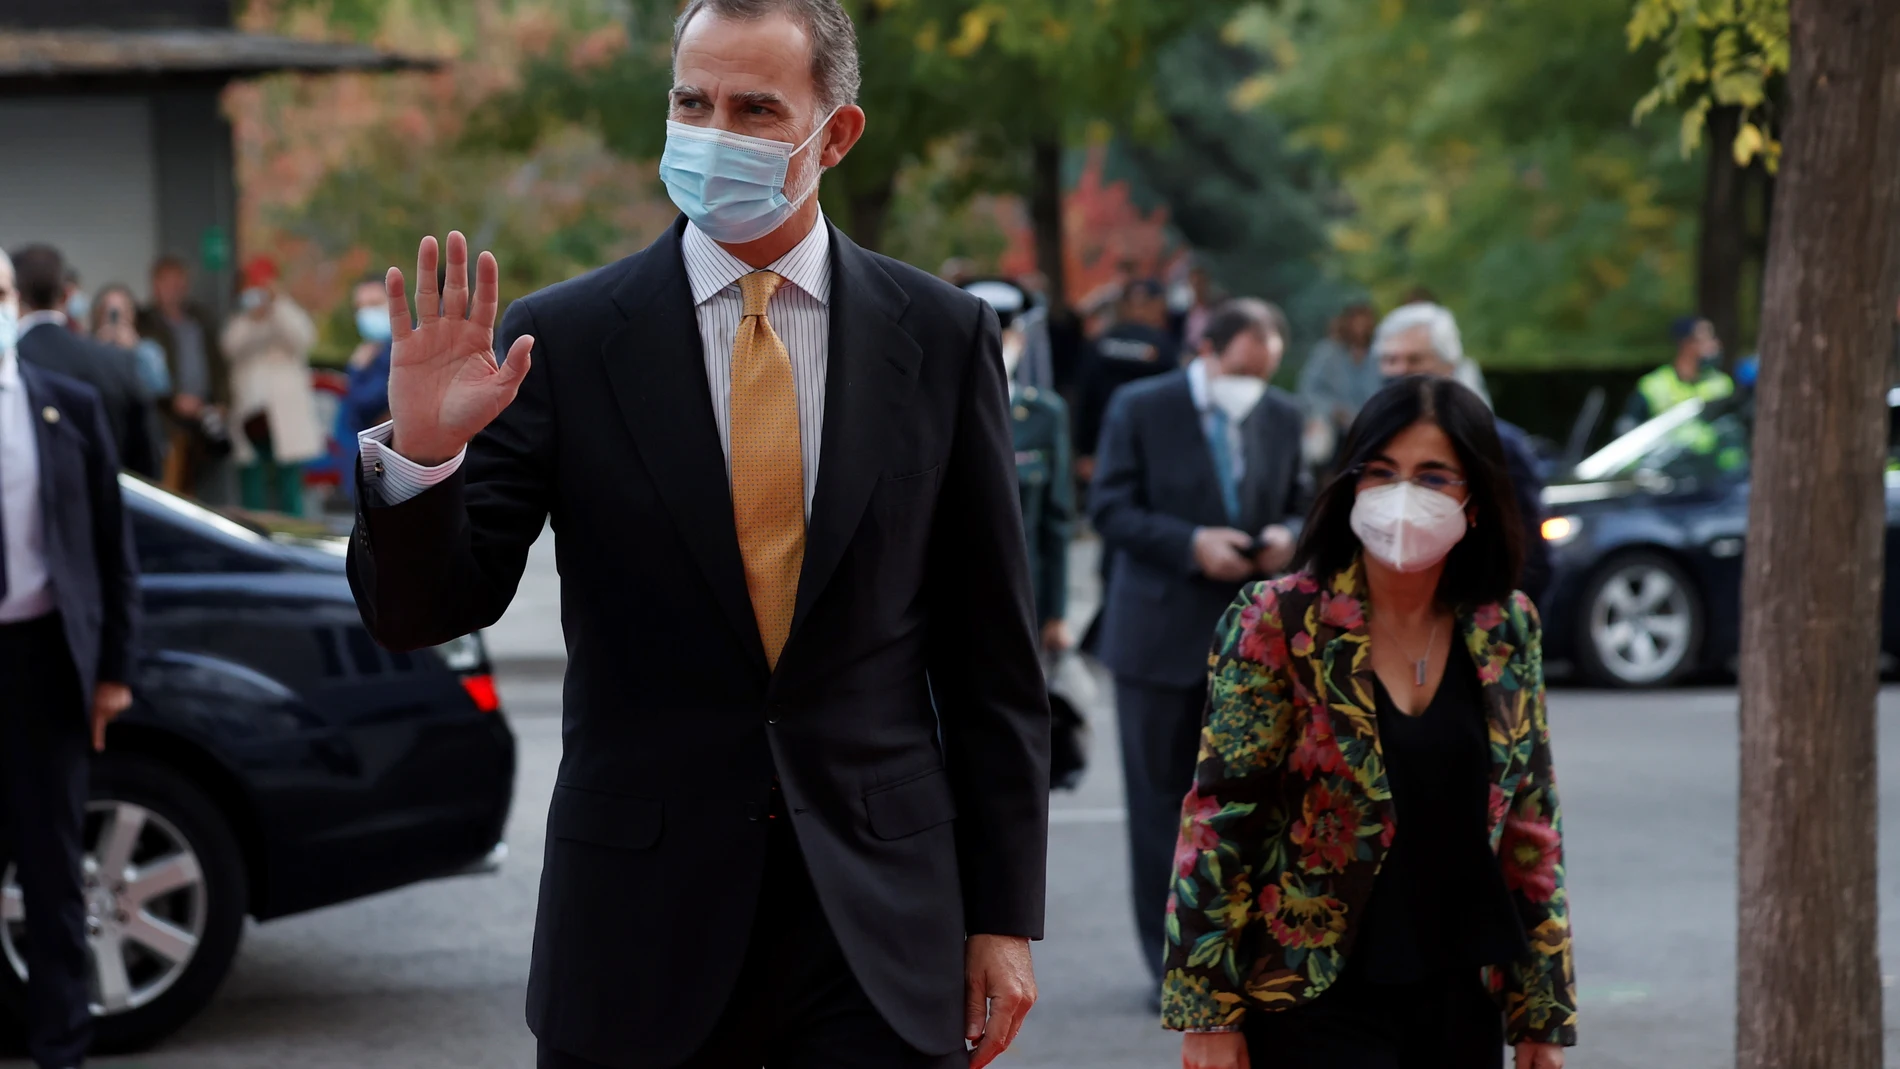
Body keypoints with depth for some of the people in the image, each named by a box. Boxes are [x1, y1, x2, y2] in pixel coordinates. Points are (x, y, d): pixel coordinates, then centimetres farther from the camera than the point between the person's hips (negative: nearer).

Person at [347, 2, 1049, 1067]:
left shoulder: (943, 337, 2)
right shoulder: (563, 337, -1)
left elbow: (992, 657, 5)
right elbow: (423, 611, -3)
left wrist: (1005, 916, 3)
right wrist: (419, 452, -22)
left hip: (881, 925, 1)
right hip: (639, 937, 0)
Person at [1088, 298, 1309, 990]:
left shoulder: (1282, 418, 7)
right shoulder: (1141, 410, -5)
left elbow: (1299, 506, 16)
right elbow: (1110, 510, -8)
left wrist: (1286, 537, -8)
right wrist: (1192, 544, -20)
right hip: (1161, 636, -3)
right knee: (1161, 798, 3)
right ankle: (1173, 963, 10)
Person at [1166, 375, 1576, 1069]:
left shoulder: (1505, 632, 5)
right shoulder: (1277, 623, -7)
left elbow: (1533, 827, 11)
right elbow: (1219, 819, -7)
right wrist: (1206, 1012, -10)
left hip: (1463, 1009, 4)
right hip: (1319, 1008, -4)